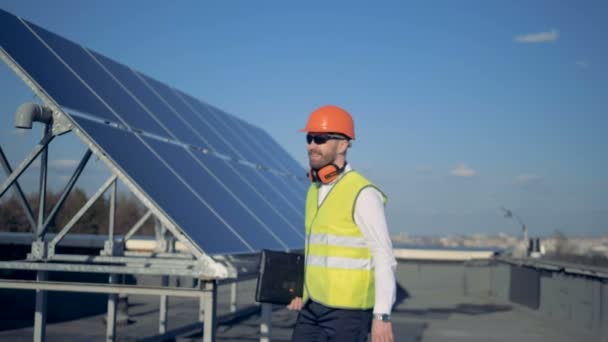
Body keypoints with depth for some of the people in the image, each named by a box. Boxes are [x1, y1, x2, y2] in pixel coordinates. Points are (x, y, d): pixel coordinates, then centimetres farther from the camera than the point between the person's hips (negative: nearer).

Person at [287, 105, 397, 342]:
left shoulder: (363, 194, -14)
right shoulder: (316, 191, 12)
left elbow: (384, 259, -15)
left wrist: (382, 316, -18)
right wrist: (303, 291, 13)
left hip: (348, 310, -8)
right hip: (314, 308, 8)